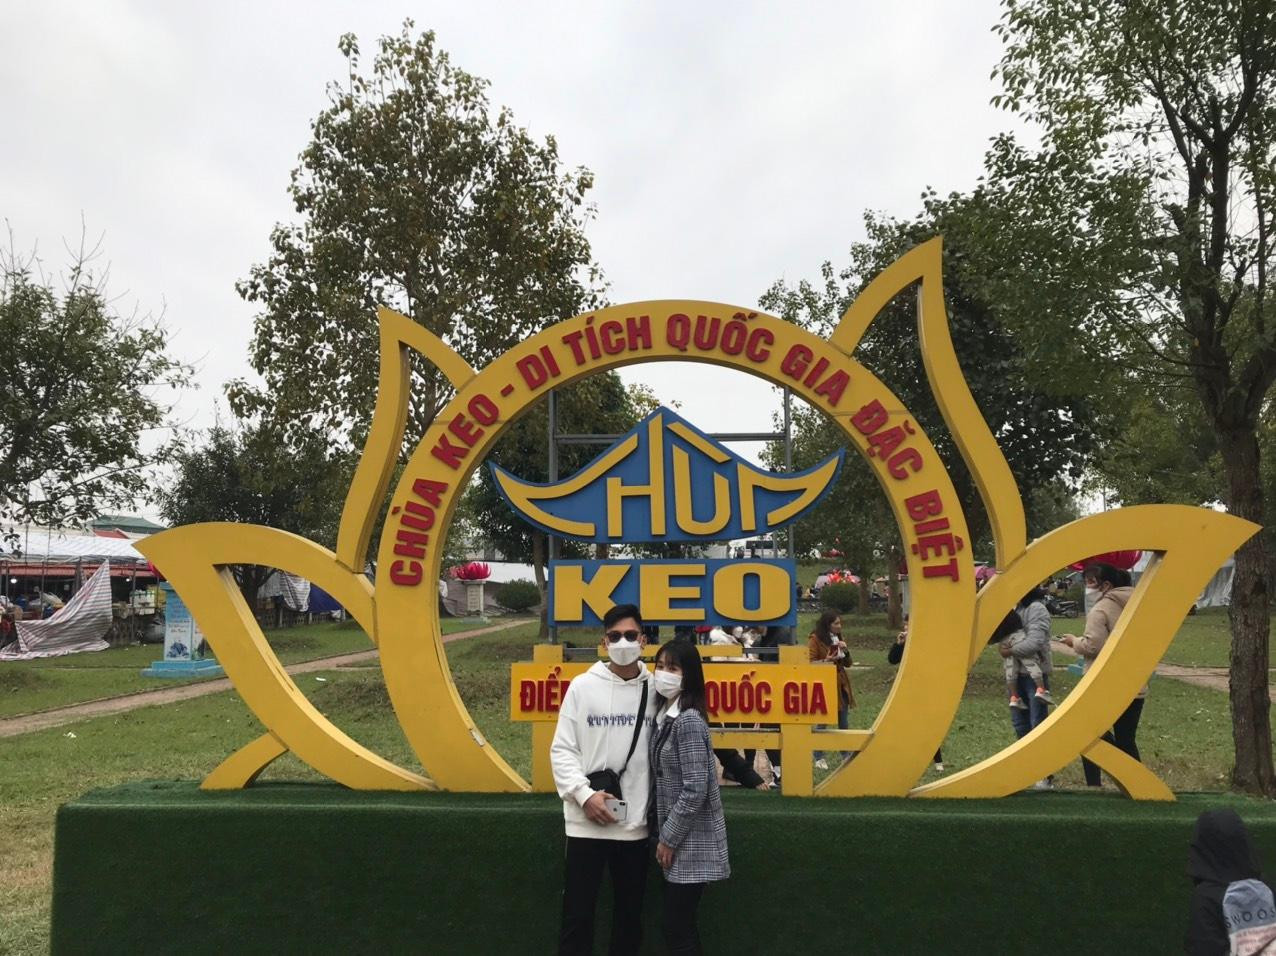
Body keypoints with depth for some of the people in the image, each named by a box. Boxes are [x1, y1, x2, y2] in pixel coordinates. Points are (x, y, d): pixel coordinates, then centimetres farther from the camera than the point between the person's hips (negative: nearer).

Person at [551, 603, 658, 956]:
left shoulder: (656, 689, 2)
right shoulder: (583, 686, -2)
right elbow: (562, 749, -2)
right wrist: (584, 794, -13)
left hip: (636, 822, 2)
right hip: (587, 822, -2)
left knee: (629, 914, 15)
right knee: (577, 914, 5)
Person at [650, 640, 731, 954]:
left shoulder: (688, 720, -19)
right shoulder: (664, 716, 8)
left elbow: (696, 790, -23)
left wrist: (668, 838, -15)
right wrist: (660, 832, 11)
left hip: (690, 841, -9)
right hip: (678, 838, 9)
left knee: (677, 931, -2)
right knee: (681, 927, 15)